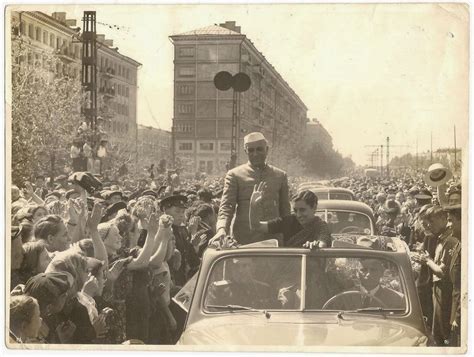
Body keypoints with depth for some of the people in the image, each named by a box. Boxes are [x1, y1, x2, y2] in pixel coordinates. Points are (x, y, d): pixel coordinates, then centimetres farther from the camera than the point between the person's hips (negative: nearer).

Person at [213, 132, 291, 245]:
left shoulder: (280, 176, 12)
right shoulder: (234, 175, 3)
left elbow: (285, 210, 16)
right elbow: (226, 206, -3)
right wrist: (222, 229, -20)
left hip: (273, 239, 2)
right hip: (243, 240, -2)